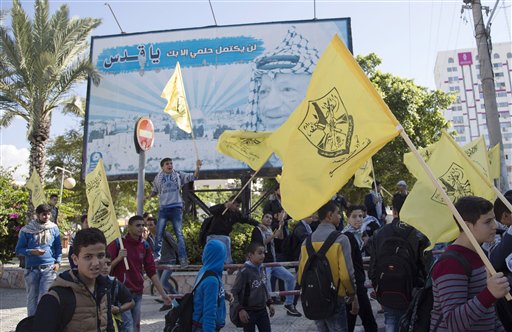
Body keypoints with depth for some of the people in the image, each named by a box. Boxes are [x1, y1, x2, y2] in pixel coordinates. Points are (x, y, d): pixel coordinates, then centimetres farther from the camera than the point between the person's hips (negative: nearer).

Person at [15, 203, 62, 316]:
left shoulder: (54, 228, 5)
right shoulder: (27, 230, 2)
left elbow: (58, 247, 12)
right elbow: (18, 250, 5)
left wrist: (58, 262, -1)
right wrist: (32, 252, -13)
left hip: (49, 268, 0)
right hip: (31, 269, 1)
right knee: (32, 298, 9)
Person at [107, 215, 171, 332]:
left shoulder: (145, 245, 4)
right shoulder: (117, 242, -9)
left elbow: (151, 271, 6)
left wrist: (163, 294, 2)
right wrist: (118, 258, -23)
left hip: (138, 293, 5)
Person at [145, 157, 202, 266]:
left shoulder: (178, 175, 4)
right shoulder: (158, 178, 8)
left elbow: (193, 177, -3)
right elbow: (155, 191, 20)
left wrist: (197, 168, -20)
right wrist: (148, 197, 0)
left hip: (176, 207, -2)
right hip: (163, 208, 2)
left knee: (179, 233, -4)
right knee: (159, 233, 1)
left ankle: (183, 258, -4)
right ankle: (156, 256, 14)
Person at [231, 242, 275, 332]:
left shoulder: (261, 269, 2)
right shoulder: (244, 271, -20)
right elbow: (234, 292, -17)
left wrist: (269, 303, 13)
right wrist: (240, 309, -22)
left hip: (262, 310, 6)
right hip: (249, 312, -6)